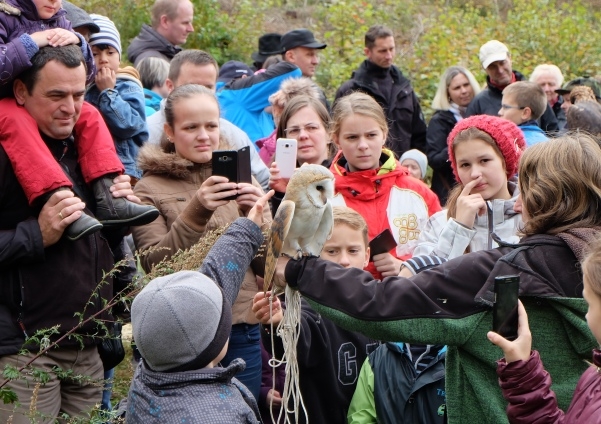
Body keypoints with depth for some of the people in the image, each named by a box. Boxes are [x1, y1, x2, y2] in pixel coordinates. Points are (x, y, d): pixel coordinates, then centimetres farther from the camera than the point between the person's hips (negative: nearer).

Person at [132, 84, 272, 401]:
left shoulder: (240, 178, 8)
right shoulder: (150, 189, 0)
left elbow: (267, 265, 4)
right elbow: (156, 265, -13)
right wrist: (195, 211, -24)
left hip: (242, 331, 3)